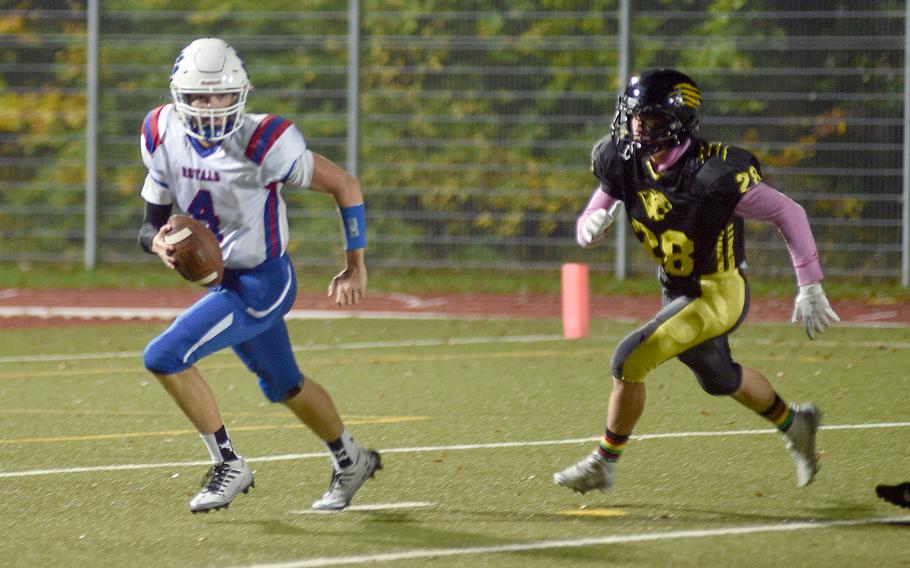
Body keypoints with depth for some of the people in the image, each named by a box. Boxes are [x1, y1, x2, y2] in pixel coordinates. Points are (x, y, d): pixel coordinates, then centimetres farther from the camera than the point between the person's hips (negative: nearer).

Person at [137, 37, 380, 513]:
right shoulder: (164, 137, -6)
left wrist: (356, 267, -7)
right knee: (284, 386, 25)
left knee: (164, 357, -19)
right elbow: (151, 222, 2)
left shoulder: (261, 143, -24)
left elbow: (345, 185, -13)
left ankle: (229, 467, -6)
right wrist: (159, 243, -23)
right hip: (226, 280, 7)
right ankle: (351, 461, 48)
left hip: (261, 284, -7)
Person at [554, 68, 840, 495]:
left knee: (630, 360, -17)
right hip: (679, 291, 8)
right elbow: (586, 231, -1)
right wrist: (592, 224, -28)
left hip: (719, 294, -8)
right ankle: (794, 423, 51)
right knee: (718, 379, 26)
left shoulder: (713, 174, -29)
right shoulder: (626, 164, -10)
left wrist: (810, 289, -21)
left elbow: (789, 214, -22)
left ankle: (604, 464, 0)